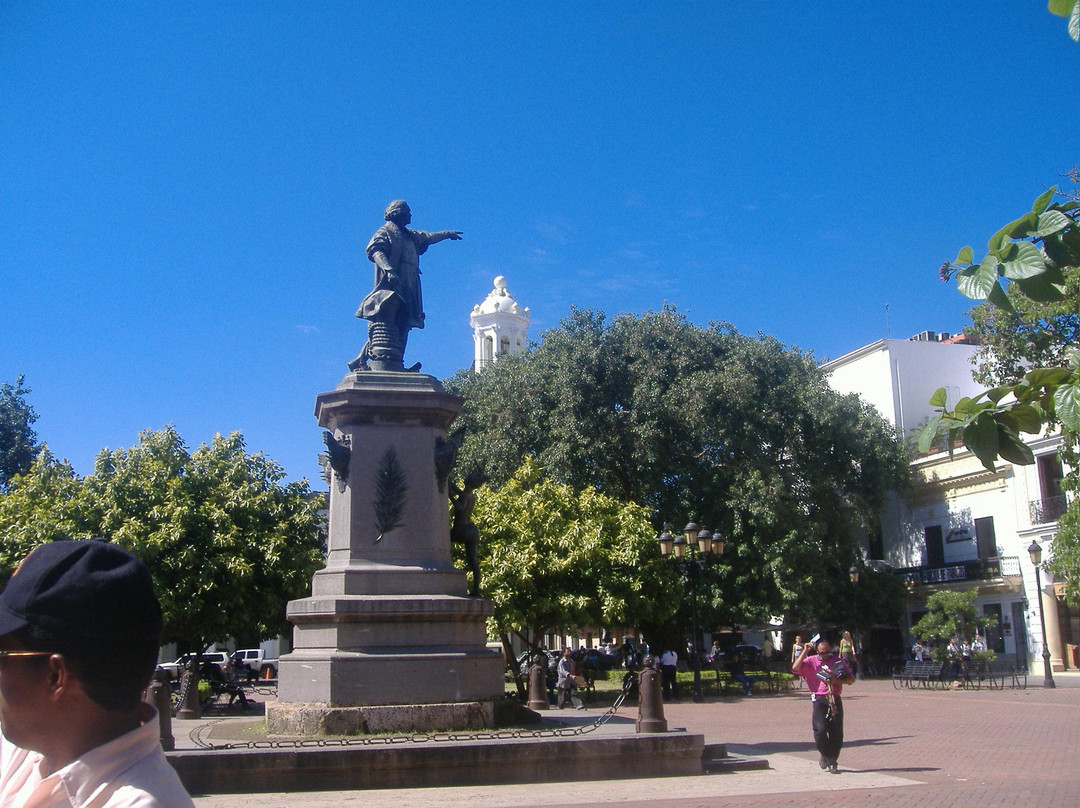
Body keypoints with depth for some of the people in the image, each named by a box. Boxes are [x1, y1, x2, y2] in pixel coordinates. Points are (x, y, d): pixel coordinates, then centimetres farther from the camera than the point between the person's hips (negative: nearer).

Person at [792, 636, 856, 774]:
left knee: (837, 733, 0)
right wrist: (805, 651, -12)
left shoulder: (837, 661, 11)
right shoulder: (810, 661, 4)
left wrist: (836, 681, -7)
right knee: (820, 729, -17)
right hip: (819, 700, -2)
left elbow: (851, 679, 11)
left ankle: (832, 761, 13)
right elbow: (795, 668, -14)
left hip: (835, 700, 2)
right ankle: (823, 753, 10)